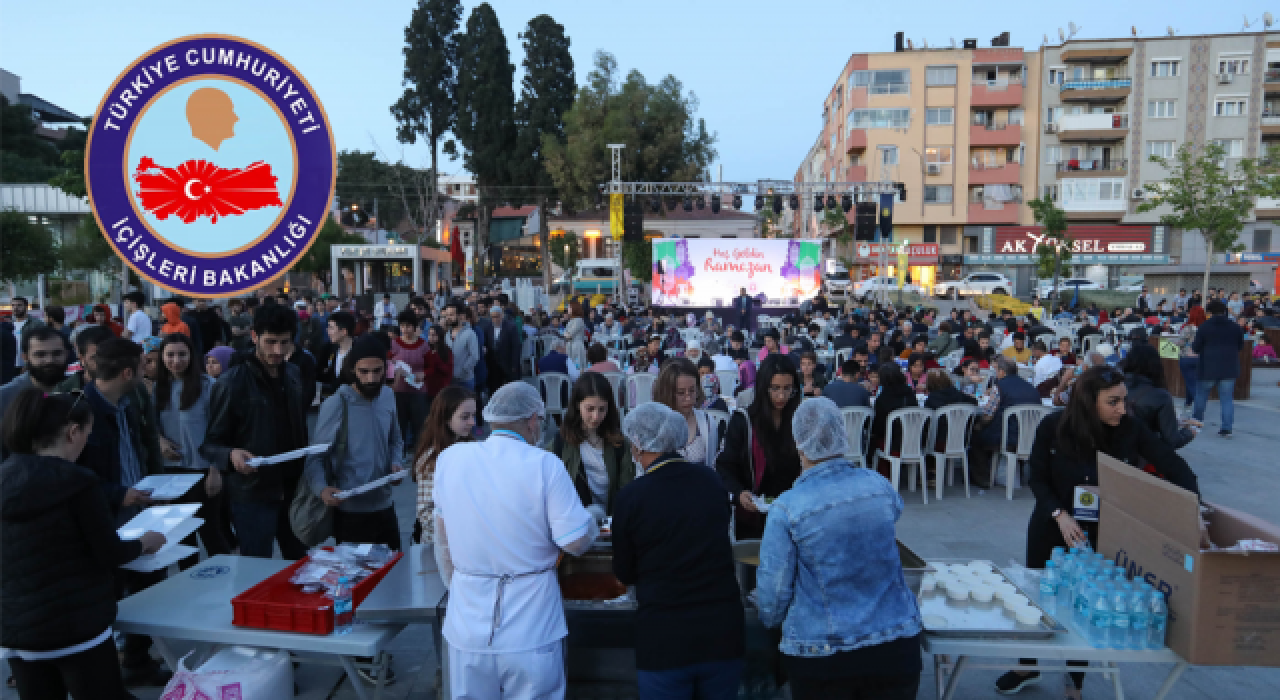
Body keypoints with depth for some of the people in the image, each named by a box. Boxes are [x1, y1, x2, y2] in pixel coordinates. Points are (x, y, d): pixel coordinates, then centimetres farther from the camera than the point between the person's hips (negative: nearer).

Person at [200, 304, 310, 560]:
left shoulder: (293, 375, 8)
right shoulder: (232, 382, -9)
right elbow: (211, 444, -7)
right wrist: (231, 454, -28)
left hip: (293, 488, 5)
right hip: (252, 494, -5)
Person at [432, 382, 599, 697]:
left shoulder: (450, 458, -4)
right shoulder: (544, 464, -15)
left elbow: (443, 539, 8)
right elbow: (576, 543, -12)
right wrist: (591, 520, 10)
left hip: (467, 627, 3)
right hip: (531, 632, -3)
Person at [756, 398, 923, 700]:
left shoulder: (786, 508, -17)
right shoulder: (878, 485, -6)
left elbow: (773, 591, -11)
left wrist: (770, 618, 12)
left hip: (820, 654, -3)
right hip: (897, 646, 3)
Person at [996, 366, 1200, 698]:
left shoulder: (1131, 429, -17)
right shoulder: (1053, 427, -17)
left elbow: (1176, 468, -15)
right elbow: (1037, 479, -9)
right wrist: (1059, 514, -23)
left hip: (1102, 535, 0)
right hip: (1051, 529, 0)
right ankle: (1029, 666, 38)